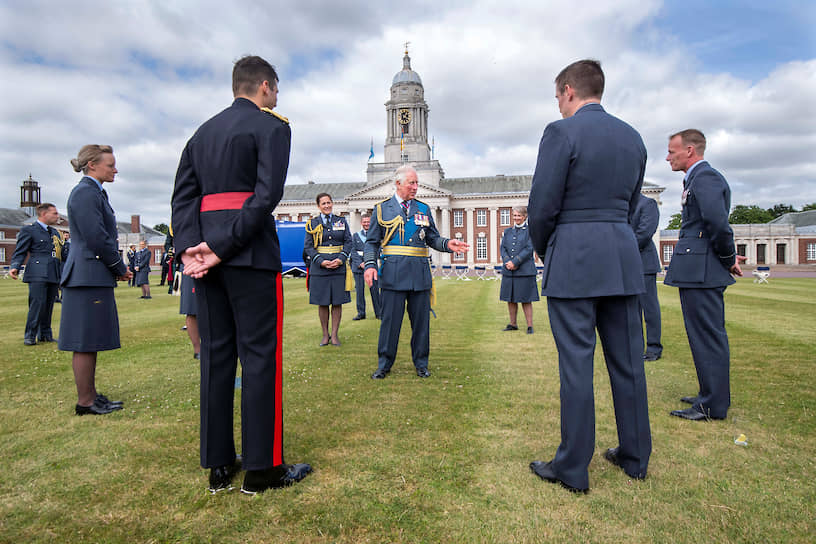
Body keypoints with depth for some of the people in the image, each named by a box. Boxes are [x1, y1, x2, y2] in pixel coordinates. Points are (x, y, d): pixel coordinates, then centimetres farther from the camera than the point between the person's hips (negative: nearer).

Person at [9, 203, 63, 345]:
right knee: (38, 303, -12)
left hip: (54, 275, 6)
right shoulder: (28, 230, 2)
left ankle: (45, 334, 15)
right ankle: (30, 336, -2)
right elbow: (19, 252, -1)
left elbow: (61, 252, 28)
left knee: (49, 305, 8)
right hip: (38, 274, -6)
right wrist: (14, 267, -16)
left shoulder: (54, 232, 23)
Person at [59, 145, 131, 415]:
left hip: (93, 276, 10)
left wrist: (118, 268, 12)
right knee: (86, 341, -3)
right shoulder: (85, 193, -13)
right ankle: (85, 402, 6)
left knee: (91, 341, 15)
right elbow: (96, 237, -19)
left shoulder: (94, 192, 19)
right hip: (89, 276, -10)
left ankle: (90, 395, 24)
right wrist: (120, 268, -8)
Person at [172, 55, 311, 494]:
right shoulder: (271, 126, 0)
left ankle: (218, 466, 17)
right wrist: (223, 247, -16)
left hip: (206, 252, 7)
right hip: (251, 253, -7)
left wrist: (189, 249, -3)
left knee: (215, 354, 9)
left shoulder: (202, 132, 20)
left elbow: (183, 195, 9)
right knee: (260, 354, -2)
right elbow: (267, 194, -16)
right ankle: (261, 468, 6)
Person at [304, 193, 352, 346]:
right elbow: (308, 246, 2)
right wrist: (321, 261, -12)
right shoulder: (312, 223, 6)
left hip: (339, 266, 1)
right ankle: (325, 335, 15)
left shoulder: (341, 222, 10)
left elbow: (348, 242, 6)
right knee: (322, 303, 3)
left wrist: (341, 259, -10)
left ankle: (335, 334, 12)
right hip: (319, 267, -1)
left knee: (337, 302, 2)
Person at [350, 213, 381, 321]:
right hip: (358, 266, 1)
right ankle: (361, 313, 11)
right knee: (359, 290, 2)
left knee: (375, 289, -1)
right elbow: (353, 251, 5)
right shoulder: (355, 235, 12)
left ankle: (378, 313, 8)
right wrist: (360, 263, -9)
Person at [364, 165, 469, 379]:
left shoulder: (424, 209, 14)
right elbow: (372, 242, 5)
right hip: (393, 272, -2)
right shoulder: (382, 209, 7)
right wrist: (370, 265, -10)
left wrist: (447, 244, -7)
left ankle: (421, 364, 21)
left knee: (421, 320, 7)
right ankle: (384, 364, 16)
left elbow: (433, 239, 14)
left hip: (420, 272, 2)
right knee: (390, 319, 2)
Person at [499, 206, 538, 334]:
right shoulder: (507, 231, 15)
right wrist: (507, 262, -11)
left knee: (526, 299, -2)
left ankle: (530, 326, 6)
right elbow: (503, 248, 7)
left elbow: (529, 249, -8)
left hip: (524, 270, -5)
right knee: (510, 299, 9)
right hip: (508, 271, 5)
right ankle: (513, 324, 20)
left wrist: (515, 262, -15)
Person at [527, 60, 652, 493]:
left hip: (573, 261, -7)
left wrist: (543, 251, 6)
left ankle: (572, 469, 9)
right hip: (623, 259, 7)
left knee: (576, 364, -1)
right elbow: (629, 205, 16)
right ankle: (635, 457, 26)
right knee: (627, 359, 13)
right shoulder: (632, 137, 14)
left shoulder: (562, 132, -8)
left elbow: (542, 206, -11)